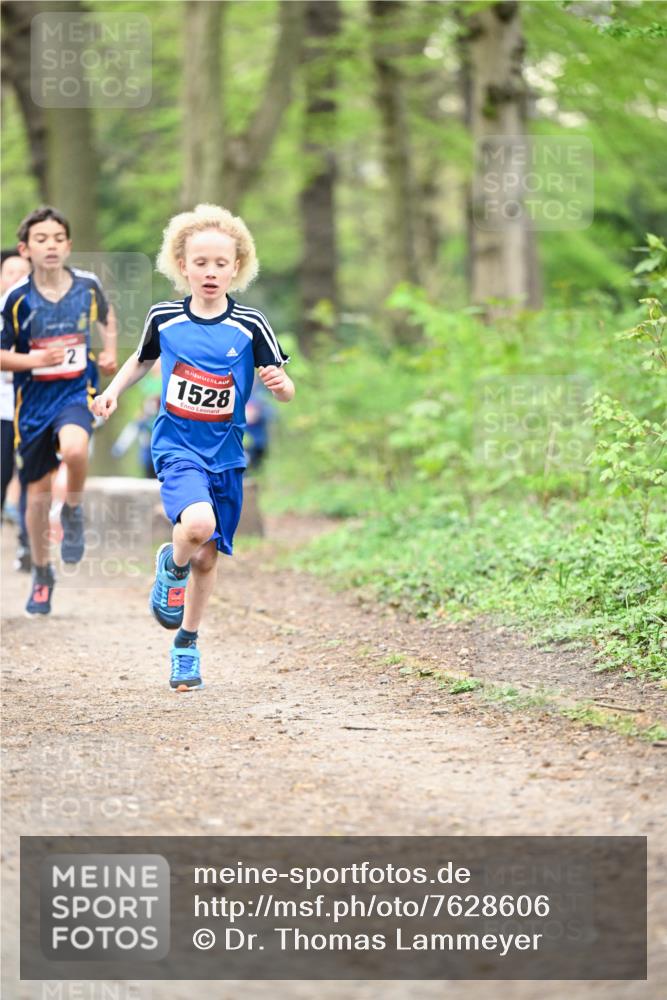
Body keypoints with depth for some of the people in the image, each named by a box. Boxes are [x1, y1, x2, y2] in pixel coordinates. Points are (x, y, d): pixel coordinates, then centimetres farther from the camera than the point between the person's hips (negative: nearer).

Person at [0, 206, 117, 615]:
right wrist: (33, 360, -22)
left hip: (77, 391, 0)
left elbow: (107, 317, 18)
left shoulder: (88, 285, -4)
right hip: (33, 400, 0)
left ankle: (74, 511, -1)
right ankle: (42, 574, 28)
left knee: (74, 448, -34)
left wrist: (110, 351, 2)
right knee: (39, 491, 6)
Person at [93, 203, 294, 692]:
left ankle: (187, 644, 31)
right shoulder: (164, 318, -3)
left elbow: (287, 391, -3)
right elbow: (143, 359, 18)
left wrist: (279, 383, -26)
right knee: (197, 522, -30)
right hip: (177, 445, -2)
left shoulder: (250, 326, -6)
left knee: (208, 556, 10)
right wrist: (114, 389, 3)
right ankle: (172, 565, 5)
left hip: (225, 453, 2)